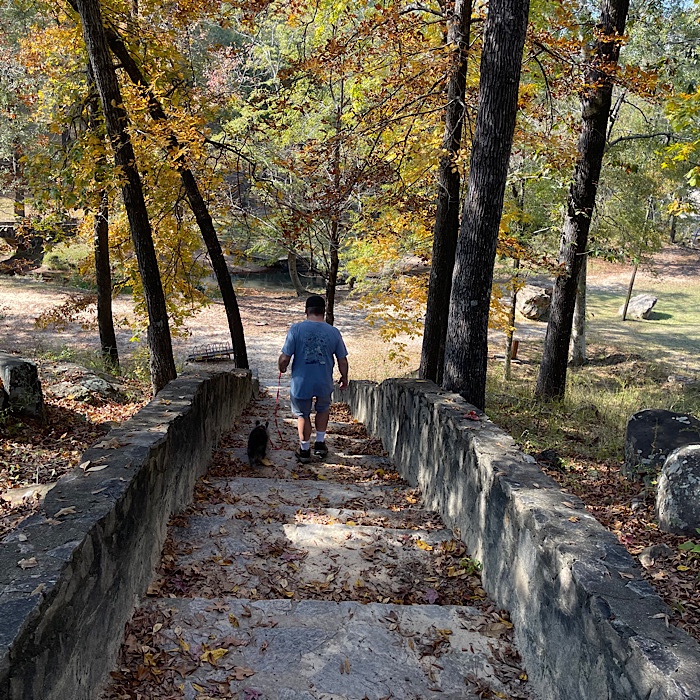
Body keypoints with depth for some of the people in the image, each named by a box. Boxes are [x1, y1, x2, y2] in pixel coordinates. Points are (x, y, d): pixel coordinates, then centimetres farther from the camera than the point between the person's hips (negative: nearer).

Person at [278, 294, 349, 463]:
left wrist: (282, 367, 10)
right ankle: (320, 444, 33)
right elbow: (342, 361, 0)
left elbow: (285, 358, -13)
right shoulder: (334, 332, -7)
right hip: (324, 384, 2)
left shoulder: (296, 329, -13)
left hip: (301, 383, -1)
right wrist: (344, 378, 18)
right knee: (323, 409, 29)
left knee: (303, 415, 20)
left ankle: (305, 450, 31)